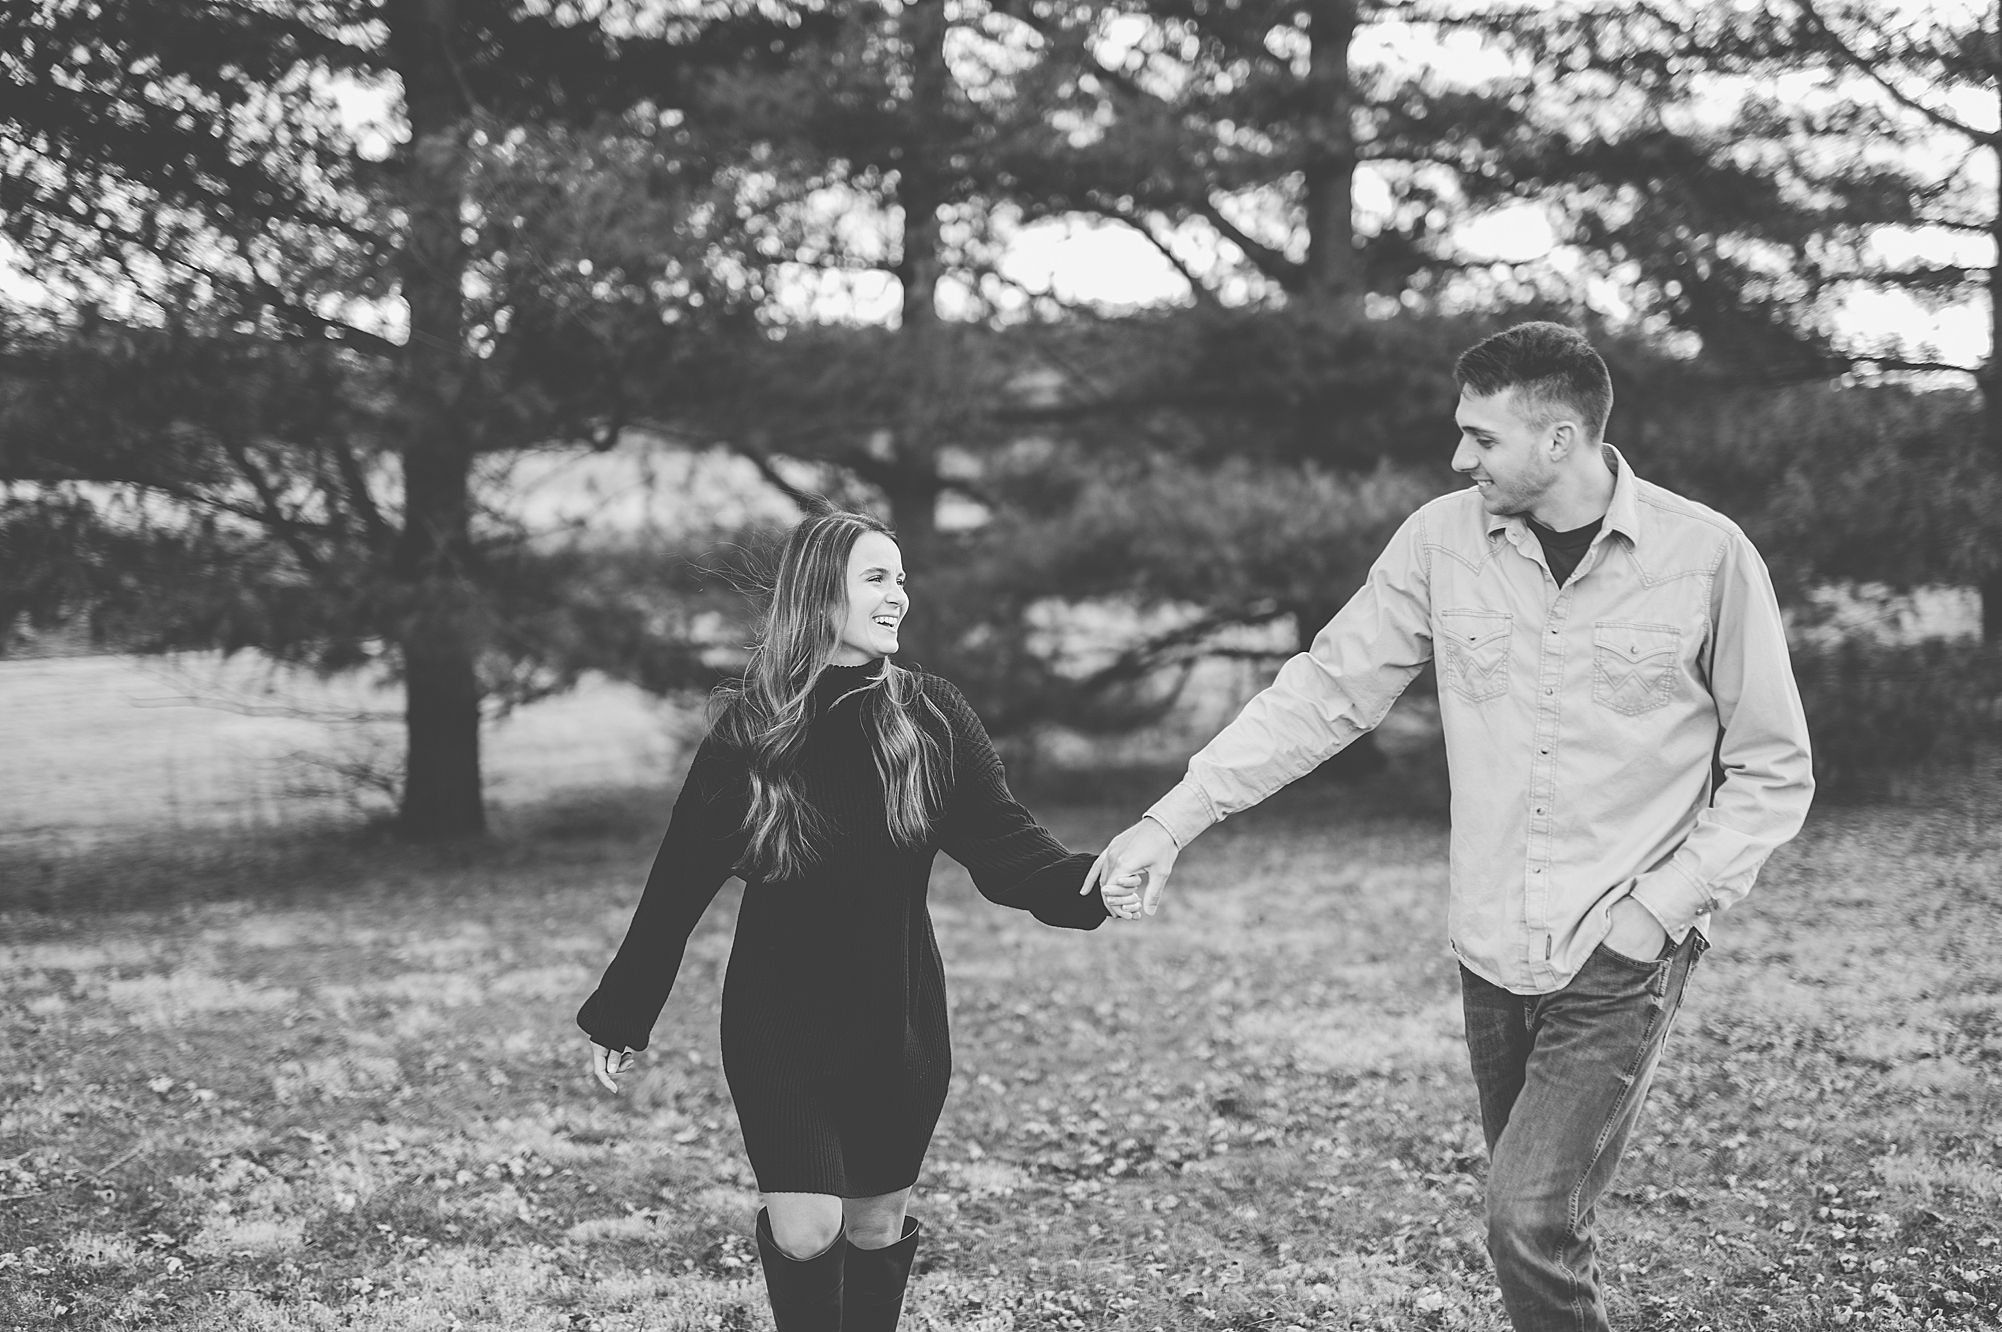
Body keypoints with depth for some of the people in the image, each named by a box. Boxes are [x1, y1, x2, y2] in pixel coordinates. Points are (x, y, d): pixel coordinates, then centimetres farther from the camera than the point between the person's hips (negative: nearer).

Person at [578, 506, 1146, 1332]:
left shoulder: (931, 718, -4)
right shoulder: (749, 729, -7)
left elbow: (1001, 843, -10)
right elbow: (681, 881, -2)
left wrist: (1085, 886, -31)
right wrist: (619, 1017, 2)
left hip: (898, 1019, 2)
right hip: (779, 1020, -2)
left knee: (878, 1224, 11)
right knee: (806, 1230, -9)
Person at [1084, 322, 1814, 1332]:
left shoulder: (1706, 555, -9)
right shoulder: (1443, 539, -1)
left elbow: (1773, 774, -1)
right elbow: (1326, 691, 2)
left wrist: (1664, 906, -11)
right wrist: (1172, 821, -4)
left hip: (1625, 958, -4)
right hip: (1492, 950, 4)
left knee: (1529, 1220, -15)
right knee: (1536, 1212, 11)